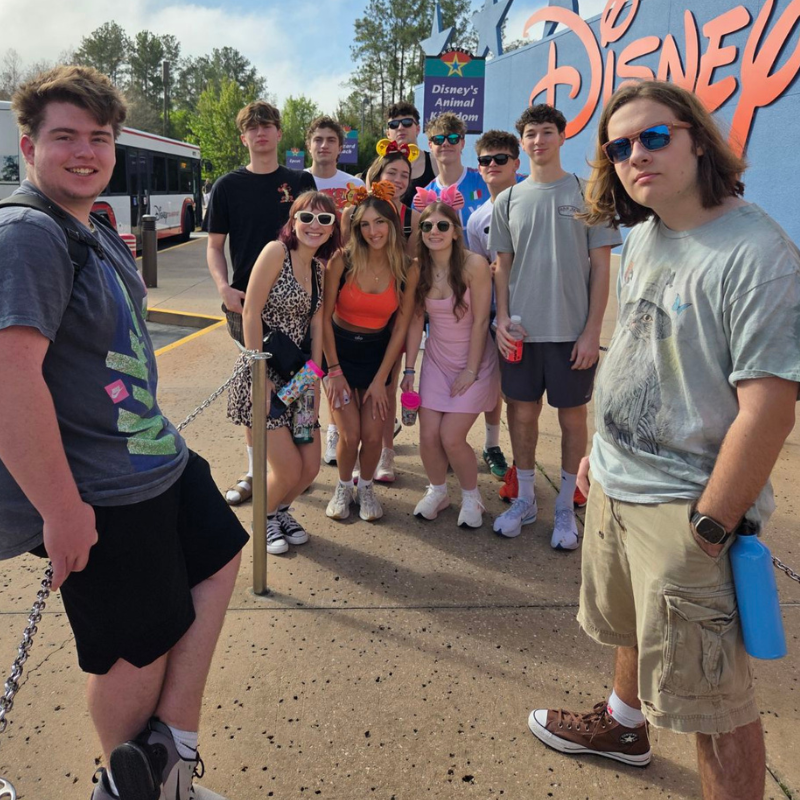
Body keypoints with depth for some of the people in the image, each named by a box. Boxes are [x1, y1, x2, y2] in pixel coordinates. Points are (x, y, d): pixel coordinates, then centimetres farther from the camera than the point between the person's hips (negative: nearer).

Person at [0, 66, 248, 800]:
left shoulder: (95, 231, 11)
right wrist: (61, 508, -28)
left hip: (156, 459, 10)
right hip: (99, 495, -10)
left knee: (219, 554, 20)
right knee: (139, 650, 5)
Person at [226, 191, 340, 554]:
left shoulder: (319, 268, 9)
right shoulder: (276, 251, -12)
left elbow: (316, 326, 7)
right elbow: (251, 313, -15)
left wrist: (314, 380, 1)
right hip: (263, 374, -7)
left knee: (310, 467, 8)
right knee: (288, 470, -5)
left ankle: (280, 510, 38)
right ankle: (264, 519, 26)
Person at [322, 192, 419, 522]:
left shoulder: (407, 271, -8)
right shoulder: (342, 261, -14)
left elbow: (400, 327, -3)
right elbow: (325, 317, -8)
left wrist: (380, 379, -4)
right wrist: (334, 371, -8)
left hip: (377, 353, 2)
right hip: (339, 349, -1)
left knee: (373, 435, -4)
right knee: (350, 435, -7)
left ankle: (365, 487, 26)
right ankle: (343, 487, 24)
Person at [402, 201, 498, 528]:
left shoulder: (474, 265, -18)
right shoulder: (418, 268, -4)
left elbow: (480, 322, -16)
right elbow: (415, 320, 0)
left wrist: (470, 370, -14)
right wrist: (409, 368, -1)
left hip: (474, 360, -4)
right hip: (436, 360, 4)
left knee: (451, 437, -10)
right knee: (428, 437, -2)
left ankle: (471, 497, 18)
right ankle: (437, 491, 27)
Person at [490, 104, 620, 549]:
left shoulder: (587, 194, 0)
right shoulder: (508, 201, 8)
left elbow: (600, 267, -2)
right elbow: (503, 266, 11)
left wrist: (592, 331, -9)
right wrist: (502, 319, -2)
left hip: (572, 331, -2)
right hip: (521, 329, 3)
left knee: (573, 415, 7)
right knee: (522, 412, 9)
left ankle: (566, 507, 22)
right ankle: (525, 500, 26)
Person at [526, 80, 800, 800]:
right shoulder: (642, 237, 6)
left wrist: (708, 526, -18)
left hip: (688, 505, -8)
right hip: (615, 488, 8)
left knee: (715, 702, 6)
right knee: (635, 632, 30)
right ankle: (624, 725, 56)